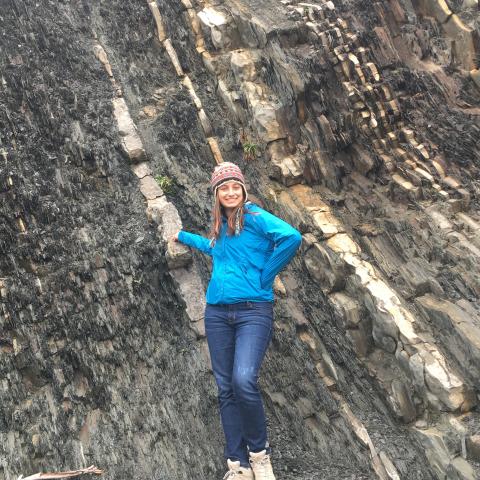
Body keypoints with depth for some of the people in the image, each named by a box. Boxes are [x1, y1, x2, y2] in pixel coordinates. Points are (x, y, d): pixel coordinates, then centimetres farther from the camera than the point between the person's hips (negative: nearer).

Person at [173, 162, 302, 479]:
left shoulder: (254, 216, -5)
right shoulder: (220, 224, 16)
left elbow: (292, 237, -22)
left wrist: (265, 276, -15)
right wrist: (184, 236, 49)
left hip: (253, 311, -7)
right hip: (217, 313, 7)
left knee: (243, 381, -23)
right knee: (226, 388, 3)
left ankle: (259, 453, -1)